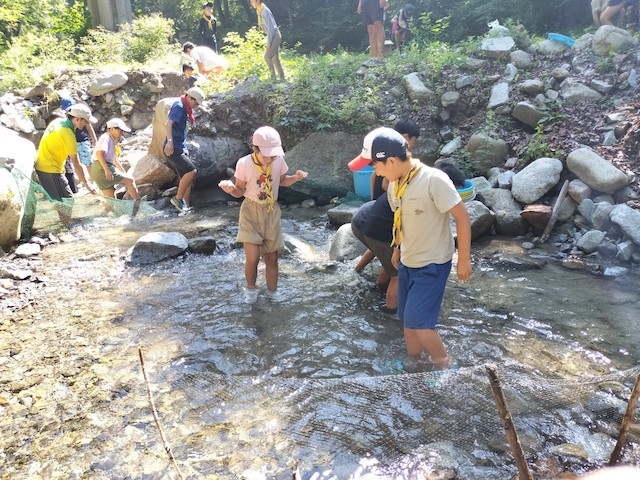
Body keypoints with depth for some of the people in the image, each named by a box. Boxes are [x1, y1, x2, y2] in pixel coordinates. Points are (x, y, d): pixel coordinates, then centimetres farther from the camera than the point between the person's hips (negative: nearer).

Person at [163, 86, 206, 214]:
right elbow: (169, 123, -25)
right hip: (173, 148, -10)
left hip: (180, 148, 10)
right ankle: (178, 198, -6)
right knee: (191, 171, -17)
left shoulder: (184, 107, 17)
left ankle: (186, 207, 12)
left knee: (187, 177, 8)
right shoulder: (179, 106, -11)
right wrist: (170, 141, -38)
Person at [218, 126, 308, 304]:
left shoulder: (278, 160, -10)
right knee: (252, 258, -10)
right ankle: (251, 289, 20)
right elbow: (240, 191, -7)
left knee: (271, 258, 8)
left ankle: (272, 293, 30)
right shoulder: (244, 164, -18)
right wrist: (231, 189, -30)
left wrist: (296, 177, -12)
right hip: (251, 212, -2)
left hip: (271, 212, 3)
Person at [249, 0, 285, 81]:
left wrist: (268, 44, -21)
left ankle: (273, 76, -3)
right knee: (275, 59, 10)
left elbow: (270, 28, -22)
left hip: (275, 36, -9)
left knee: (267, 57, -15)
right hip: (272, 36, 9)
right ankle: (282, 78, 15)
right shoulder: (259, 10, 8)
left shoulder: (265, 11, -19)